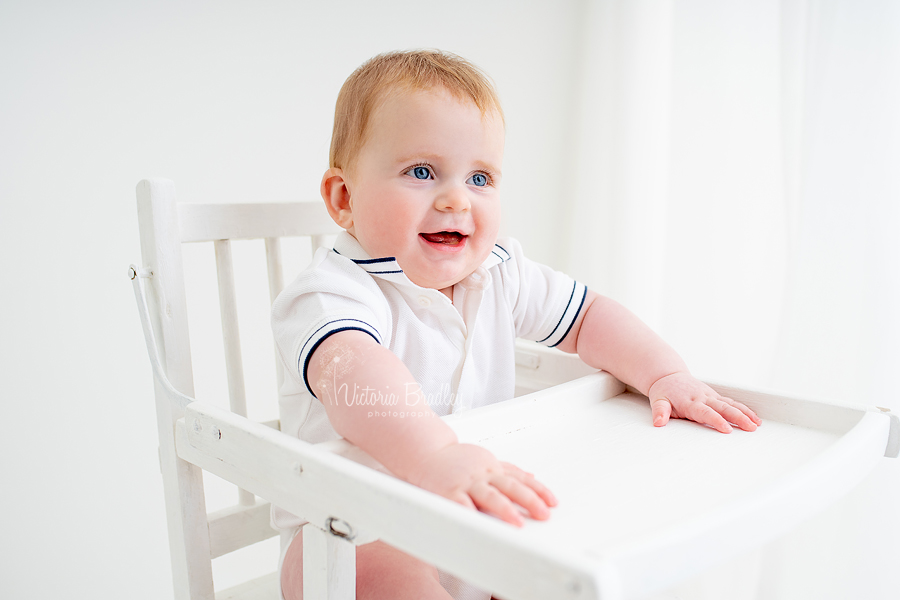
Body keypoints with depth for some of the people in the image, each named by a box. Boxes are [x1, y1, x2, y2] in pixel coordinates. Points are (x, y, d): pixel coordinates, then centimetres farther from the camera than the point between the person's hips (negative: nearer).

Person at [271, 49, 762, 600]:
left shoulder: (499, 275, -1)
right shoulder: (333, 290, -23)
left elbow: (588, 317, 9)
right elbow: (350, 371, -45)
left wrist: (668, 377, -5)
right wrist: (432, 455, -62)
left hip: (479, 516, 6)